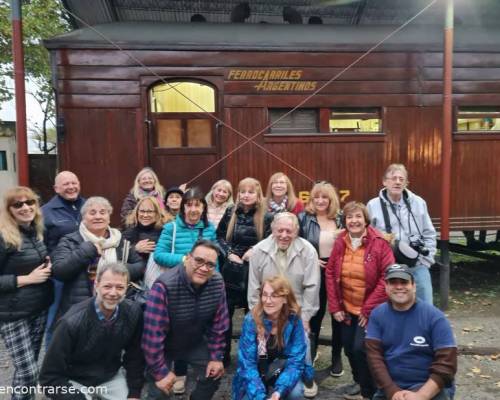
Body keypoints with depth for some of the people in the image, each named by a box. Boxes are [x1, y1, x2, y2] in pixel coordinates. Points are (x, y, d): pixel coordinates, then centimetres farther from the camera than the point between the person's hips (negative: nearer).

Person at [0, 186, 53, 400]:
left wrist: (47, 267, 1)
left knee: (27, 367, 17)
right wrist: (27, 279, -19)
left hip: (40, 309, 6)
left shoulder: (36, 232, 5)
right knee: (28, 371, -3)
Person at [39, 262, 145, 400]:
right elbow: (50, 377, -18)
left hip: (112, 377, 3)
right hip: (76, 382, -3)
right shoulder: (72, 322, -27)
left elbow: (135, 357, -2)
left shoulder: (133, 312, -17)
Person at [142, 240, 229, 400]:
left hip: (195, 343, 4)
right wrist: (161, 372, -23)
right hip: (164, 346, -4)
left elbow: (219, 322, -8)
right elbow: (153, 334, -31)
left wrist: (216, 356, -4)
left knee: (213, 376, 1)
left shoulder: (217, 282, -19)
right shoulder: (165, 286, -35)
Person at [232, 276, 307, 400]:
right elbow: (247, 363, -21)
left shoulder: (294, 320, -19)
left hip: (282, 371, 0)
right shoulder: (251, 320, -21)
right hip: (256, 377, 0)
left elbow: (296, 360, -17)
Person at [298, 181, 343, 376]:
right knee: (315, 314, 9)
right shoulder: (303, 218, -4)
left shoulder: (341, 219, 3)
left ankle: (337, 358, 30)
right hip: (315, 273, -2)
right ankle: (309, 355, 30)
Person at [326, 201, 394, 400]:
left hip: (370, 310, -4)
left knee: (360, 348, -9)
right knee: (349, 348, 12)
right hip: (346, 308, 5)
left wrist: (369, 308, -14)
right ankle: (359, 382, 40)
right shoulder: (340, 243, -1)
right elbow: (330, 274, 3)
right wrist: (334, 306, -2)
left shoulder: (379, 243, -14)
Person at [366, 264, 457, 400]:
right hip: (390, 388, 3)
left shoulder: (435, 317, -9)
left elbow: (446, 364, -13)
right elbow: (374, 356, -5)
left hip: (430, 387, -3)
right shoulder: (377, 315, -1)